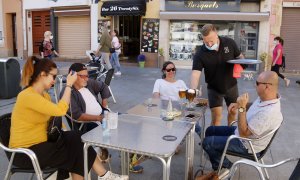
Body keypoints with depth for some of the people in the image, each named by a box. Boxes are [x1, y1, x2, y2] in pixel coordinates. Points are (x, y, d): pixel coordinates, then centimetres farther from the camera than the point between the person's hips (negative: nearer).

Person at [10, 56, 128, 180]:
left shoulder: (45, 95, 8)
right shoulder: (28, 96, -22)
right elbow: (60, 110, -29)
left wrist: (64, 132, -6)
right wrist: (69, 85, -22)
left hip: (40, 143, 7)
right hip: (26, 152, -7)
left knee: (77, 139, -11)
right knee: (77, 151, -9)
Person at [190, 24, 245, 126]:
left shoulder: (229, 43, -13)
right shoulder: (200, 53, -22)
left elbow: (239, 56, 4)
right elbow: (196, 73, -31)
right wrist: (193, 90, -48)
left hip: (231, 85, 3)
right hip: (214, 88, -3)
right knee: (216, 116, -5)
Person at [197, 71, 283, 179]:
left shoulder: (268, 112, -36)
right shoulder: (264, 98, -8)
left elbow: (243, 133, -30)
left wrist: (241, 108, -31)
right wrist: (238, 105, -4)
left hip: (246, 144, -9)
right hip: (243, 132, 9)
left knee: (207, 142, -10)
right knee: (210, 130, 14)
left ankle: (227, 166, 13)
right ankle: (217, 167, 22)